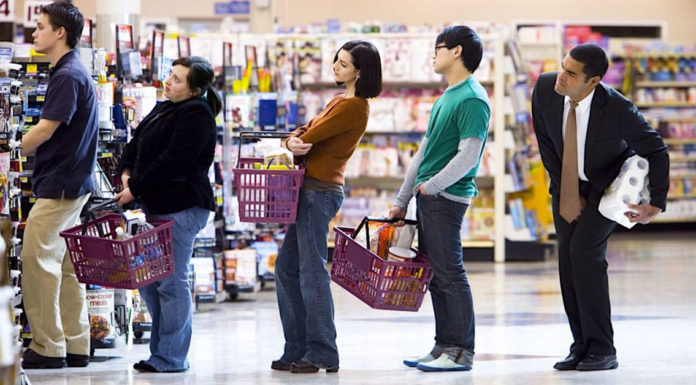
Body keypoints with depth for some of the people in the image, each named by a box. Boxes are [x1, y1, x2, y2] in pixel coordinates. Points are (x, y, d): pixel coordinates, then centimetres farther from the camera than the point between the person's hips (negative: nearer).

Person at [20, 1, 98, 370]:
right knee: (65, 263, 11)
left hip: (59, 185, -10)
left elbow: (45, 130, -19)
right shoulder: (72, 73, 16)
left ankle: (48, 347, -7)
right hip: (69, 183, 10)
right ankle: (74, 346, 13)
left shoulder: (68, 76, -16)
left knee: (37, 259, -9)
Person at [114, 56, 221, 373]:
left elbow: (170, 161, -19)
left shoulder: (197, 115, -13)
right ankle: (161, 350, 19)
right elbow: (136, 143, 18)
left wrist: (135, 189, -15)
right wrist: (127, 173, -1)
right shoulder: (164, 109, 18)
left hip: (182, 207, -10)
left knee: (171, 282, -7)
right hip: (158, 205, 10)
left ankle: (171, 358, 0)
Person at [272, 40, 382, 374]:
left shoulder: (354, 107, -13)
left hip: (321, 192, -11)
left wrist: (295, 143, 4)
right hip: (310, 190, 11)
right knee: (287, 268, 12)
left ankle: (322, 353, -4)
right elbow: (304, 132, 11)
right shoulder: (339, 101, 19)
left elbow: (313, 136, -16)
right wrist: (293, 142, -12)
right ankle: (297, 350, 17)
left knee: (312, 272, -9)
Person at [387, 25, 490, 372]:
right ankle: (444, 347, 16)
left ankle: (461, 352, -4)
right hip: (428, 197, 9)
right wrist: (401, 201, 20)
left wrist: (431, 186, -13)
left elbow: (468, 155, -19)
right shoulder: (445, 98, 18)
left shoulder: (472, 100, -12)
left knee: (449, 274, -7)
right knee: (435, 275, 11)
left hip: (447, 198, -9)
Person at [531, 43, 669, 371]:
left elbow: (656, 152, -17)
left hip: (608, 183, -5)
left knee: (585, 251, -20)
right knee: (567, 261, -2)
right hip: (568, 185, 5)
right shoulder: (545, 89, -20)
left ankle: (602, 350, -13)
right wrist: (563, 189, -5)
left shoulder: (618, 109, -32)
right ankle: (581, 347, 5)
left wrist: (656, 203, -20)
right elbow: (545, 140, -3)